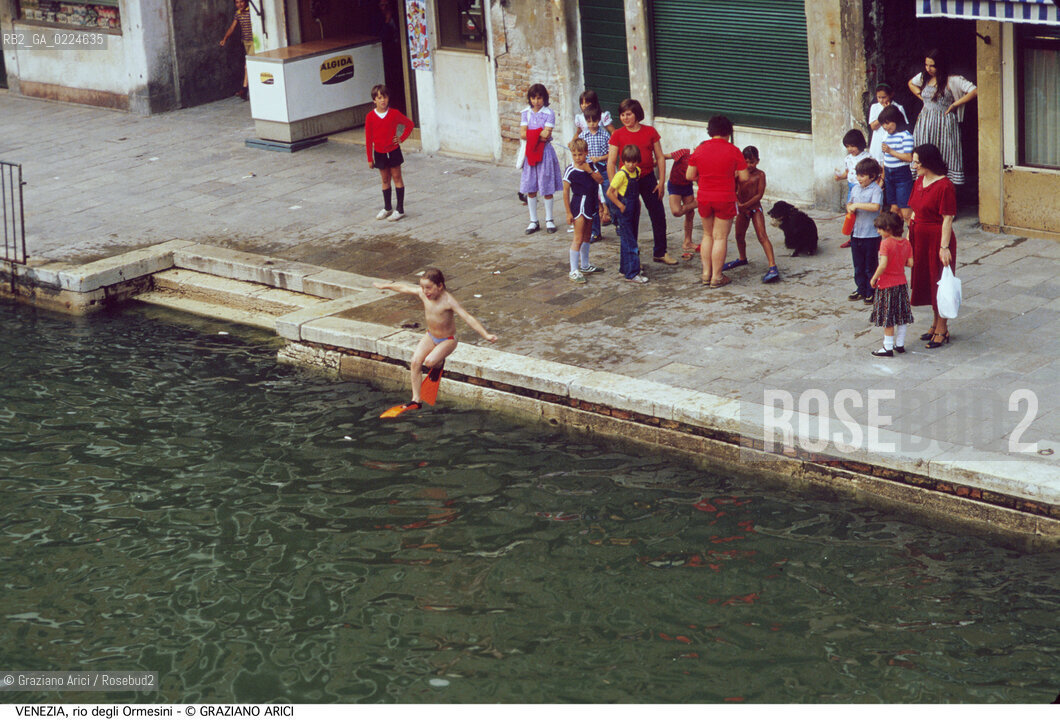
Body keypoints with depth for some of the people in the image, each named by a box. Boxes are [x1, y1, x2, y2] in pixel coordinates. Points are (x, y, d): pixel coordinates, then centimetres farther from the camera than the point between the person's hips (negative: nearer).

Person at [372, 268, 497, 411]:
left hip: (448, 340, -5)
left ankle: (439, 364, 10)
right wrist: (385, 286, 24)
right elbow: (404, 288, 8)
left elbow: (468, 318, -34)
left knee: (429, 362, -28)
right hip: (430, 336, 5)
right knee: (415, 362, -15)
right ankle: (416, 400, -8)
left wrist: (486, 335, -44)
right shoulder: (422, 293, -11)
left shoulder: (448, 301, -28)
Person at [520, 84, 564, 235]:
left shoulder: (549, 113, -6)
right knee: (530, 188, 5)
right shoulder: (526, 113, 5)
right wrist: (539, 134, -13)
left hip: (545, 152, -3)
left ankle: (549, 220, 15)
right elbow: (522, 134, -5)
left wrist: (531, 133, -9)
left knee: (547, 188, 2)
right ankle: (533, 221, 15)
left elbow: (546, 133, -17)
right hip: (530, 152, 3)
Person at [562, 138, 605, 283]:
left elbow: (600, 180, -4)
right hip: (579, 205, -7)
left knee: (586, 237, 18)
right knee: (578, 238, -9)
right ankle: (574, 271, -8)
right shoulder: (570, 171, -14)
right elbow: (566, 192, -13)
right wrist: (568, 212, -14)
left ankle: (585, 265, 32)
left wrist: (590, 171, -18)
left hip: (591, 205, 7)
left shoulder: (590, 166, 5)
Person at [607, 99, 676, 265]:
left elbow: (660, 158, 4)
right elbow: (611, 162, -5)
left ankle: (660, 253, 21)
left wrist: (661, 182, -1)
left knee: (658, 216, 6)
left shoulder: (650, 132, 1)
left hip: (648, 178, 2)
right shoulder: (617, 135, -4)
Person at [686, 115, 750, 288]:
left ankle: (706, 274, 19)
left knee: (707, 235, 18)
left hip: (704, 199, 3)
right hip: (725, 199, -3)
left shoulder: (700, 150, 0)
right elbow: (745, 177, -8)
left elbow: (689, 175, 3)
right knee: (720, 237, 2)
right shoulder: (733, 151, -8)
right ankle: (716, 277, 5)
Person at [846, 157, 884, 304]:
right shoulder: (855, 188, 8)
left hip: (871, 235, -7)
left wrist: (857, 205, -23)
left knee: (870, 266, 3)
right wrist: (850, 208, -2)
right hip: (856, 232, 7)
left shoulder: (876, 190, -13)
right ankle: (861, 289, 28)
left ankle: (872, 292, 14)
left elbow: (875, 206, -29)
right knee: (858, 265, 15)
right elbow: (849, 203, 22)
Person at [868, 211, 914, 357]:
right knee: (901, 316, 15)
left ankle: (888, 347, 5)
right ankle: (900, 344, 22)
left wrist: (874, 279, -14)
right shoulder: (906, 243, 0)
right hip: (901, 283, 7)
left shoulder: (885, 243, -19)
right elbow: (910, 263, 0)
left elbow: (883, 265, -26)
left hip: (887, 285, -7)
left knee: (887, 319, 1)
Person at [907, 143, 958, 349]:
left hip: (937, 240, -8)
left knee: (939, 284, 0)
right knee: (926, 282, 16)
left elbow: (947, 219, -19)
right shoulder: (919, 181, 8)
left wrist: (944, 247, -21)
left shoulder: (945, 186, -18)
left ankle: (942, 330, 9)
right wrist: (910, 236, 14)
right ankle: (936, 323, 29)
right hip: (920, 239, 8)